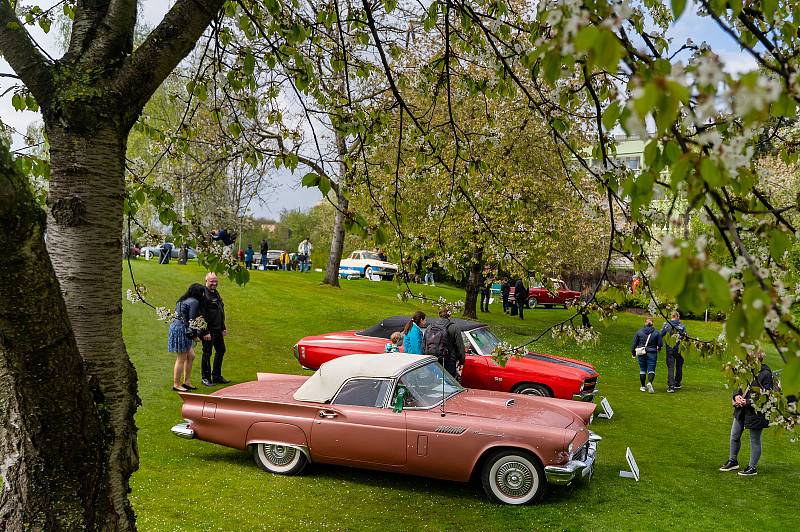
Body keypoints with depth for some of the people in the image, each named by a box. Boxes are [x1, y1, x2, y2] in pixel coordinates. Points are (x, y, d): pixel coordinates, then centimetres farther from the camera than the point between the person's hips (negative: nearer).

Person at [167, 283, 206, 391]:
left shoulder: (184, 300, 16)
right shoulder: (194, 302, -13)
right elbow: (191, 319, -15)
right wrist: (194, 333, -6)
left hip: (177, 328, 10)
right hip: (180, 330, -10)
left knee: (191, 356, 15)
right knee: (181, 359, -1)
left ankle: (187, 382, 21)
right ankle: (176, 385, 7)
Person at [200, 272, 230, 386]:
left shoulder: (216, 293, 14)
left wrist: (223, 327, 21)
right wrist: (206, 332, -22)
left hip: (218, 330, 9)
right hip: (209, 331, -9)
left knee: (221, 351, 15)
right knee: (207, 353, 1)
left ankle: (216, 376, 26)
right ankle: (206, 378, 12)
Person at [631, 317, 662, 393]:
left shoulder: (639, 332, -1)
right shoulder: (656, 333, -3)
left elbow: (634, 343, 1)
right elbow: (660, 344, -1)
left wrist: (633, 352, 13)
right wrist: (657, 348, 22)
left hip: (641, 354, 1)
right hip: (652, 354, -1)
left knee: (642, 370, 11)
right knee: (651, 370, 1)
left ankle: (643, 386, 17)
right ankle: (650, 382, -25)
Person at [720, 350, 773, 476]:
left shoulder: (765, 374, -18)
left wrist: (748, 402, -23)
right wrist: (736, 395, -7)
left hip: (755, 412, -7)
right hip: (741, 410, 8)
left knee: (755, 441, 9)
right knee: (734, 436, 18)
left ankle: (753, 467, 24)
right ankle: (733, 461, 36)